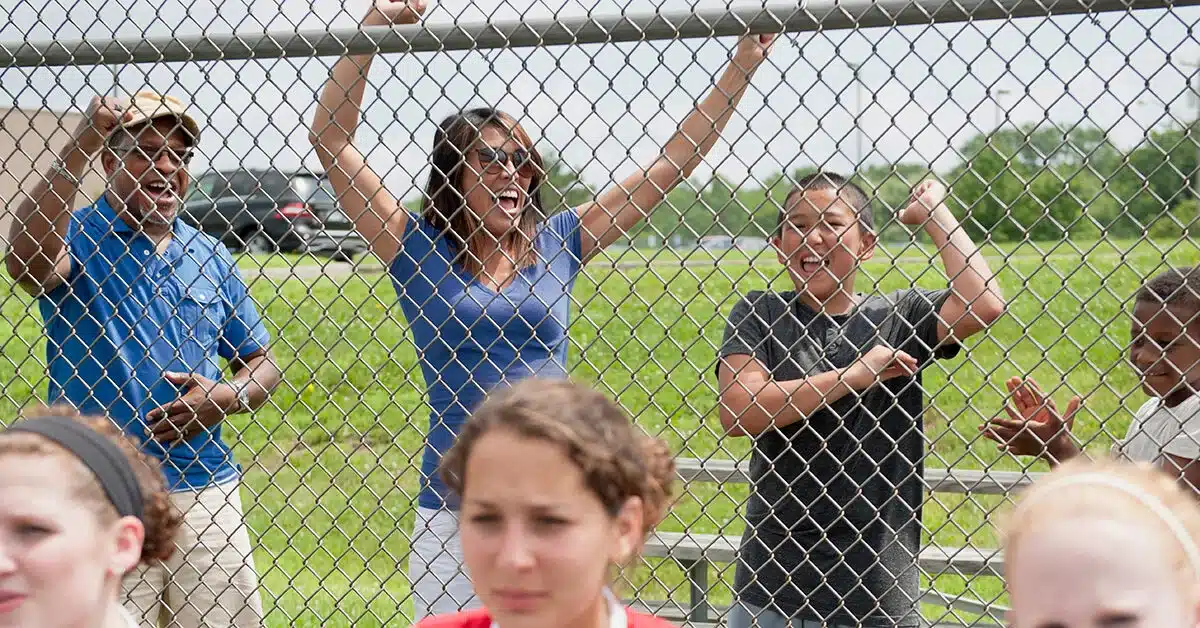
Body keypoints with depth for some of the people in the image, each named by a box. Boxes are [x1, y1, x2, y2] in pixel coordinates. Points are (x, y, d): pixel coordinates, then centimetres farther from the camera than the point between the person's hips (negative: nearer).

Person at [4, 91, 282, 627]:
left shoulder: (209, 256, 13)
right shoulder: (76, 236, -1)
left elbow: (260, 363, 16)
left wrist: (221, 399, -6)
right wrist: (79, 146, -25)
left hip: (206, 492, 4)